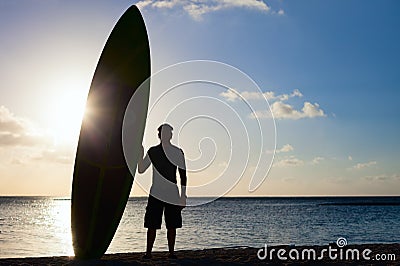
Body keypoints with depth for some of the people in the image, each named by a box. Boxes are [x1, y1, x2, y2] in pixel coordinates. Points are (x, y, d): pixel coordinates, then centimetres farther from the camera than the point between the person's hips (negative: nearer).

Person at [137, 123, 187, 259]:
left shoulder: (178, 152, 4)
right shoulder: (152, 151, 4)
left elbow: (183, 175, 6)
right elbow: (141, 170, 2)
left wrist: (183, 195, 2)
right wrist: (140, 156, -16)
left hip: (173, 195, 0)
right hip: (156, 194, 0)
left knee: (172, 225, 4)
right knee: (152, 225, -2)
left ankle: (171, 252, 13)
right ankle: (148, 252, 6)